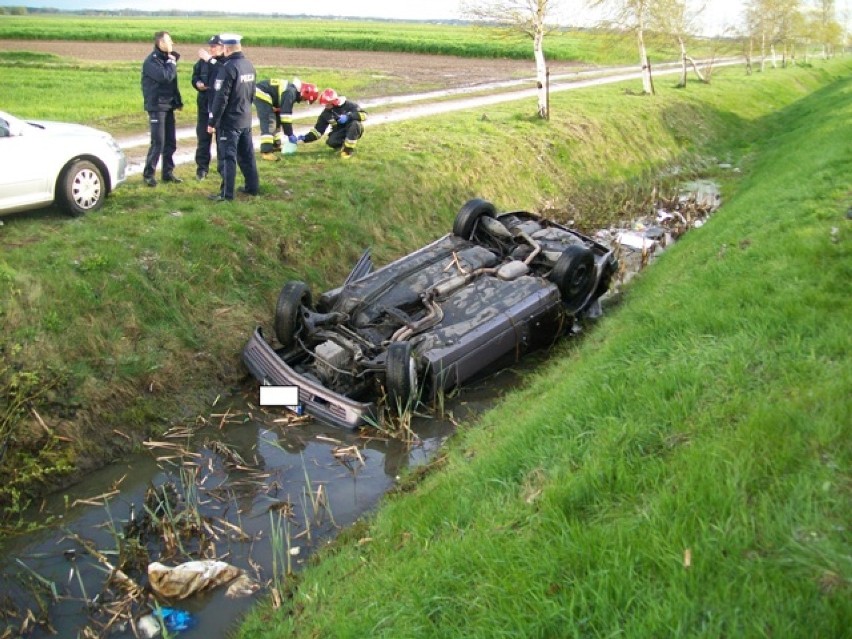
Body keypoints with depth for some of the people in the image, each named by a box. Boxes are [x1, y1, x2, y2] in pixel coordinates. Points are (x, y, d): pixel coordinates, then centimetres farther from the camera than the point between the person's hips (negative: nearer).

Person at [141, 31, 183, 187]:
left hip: (168, 106, 8)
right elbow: (165, 77, -27)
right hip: (157, 106, -8)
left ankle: (168, 172, 19)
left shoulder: (166, 59, 14)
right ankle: (148, 174, 0)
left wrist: (177, 101, 10)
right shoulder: (151, 61, -13)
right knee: (158, 142, -9)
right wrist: (172, 63, -11)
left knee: (170, 142, 10)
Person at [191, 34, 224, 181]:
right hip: (205, 104, 5)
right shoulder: (202, 61, 4)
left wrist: (210, 60, -28)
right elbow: (195, 76, 17)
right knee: (203, 137, 9)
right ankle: (202, 167, 17)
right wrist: (197, 83, -5)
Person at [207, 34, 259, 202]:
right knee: (247, 155, 16)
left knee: (228, 157, -4)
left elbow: (221, 98, -19)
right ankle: (252, 187, 24)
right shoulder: (249, 65, 6)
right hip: (246, 119, 8)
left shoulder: (228, 68, -19)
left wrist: (212, 121, -14)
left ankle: (227, 193, -2)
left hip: (229, 121, -8)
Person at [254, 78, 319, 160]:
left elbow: (283, 113, 17)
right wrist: (290, 134, -17)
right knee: (268, 123, -17)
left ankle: (275, 146, 29)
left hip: (263, 96, 11)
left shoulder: (293, 91, 10)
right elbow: (286, 115, -23)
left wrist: (290, 133, 16)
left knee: (276, 120, 19)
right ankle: (266, 152, -22)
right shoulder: (290, 93, -21)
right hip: (262, 95, -11)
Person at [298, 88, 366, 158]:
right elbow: (318, 129, 2)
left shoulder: (348, 105, -13)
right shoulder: (326, 113, -1)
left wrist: (348, 116, -33)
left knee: (355, 124, -36)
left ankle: (349, 149, -23)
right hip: (339, 133, 2)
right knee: (331, 142, -31)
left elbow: (364, 114, -20)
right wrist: (305, 138, -10)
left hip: (353, 131, -2)